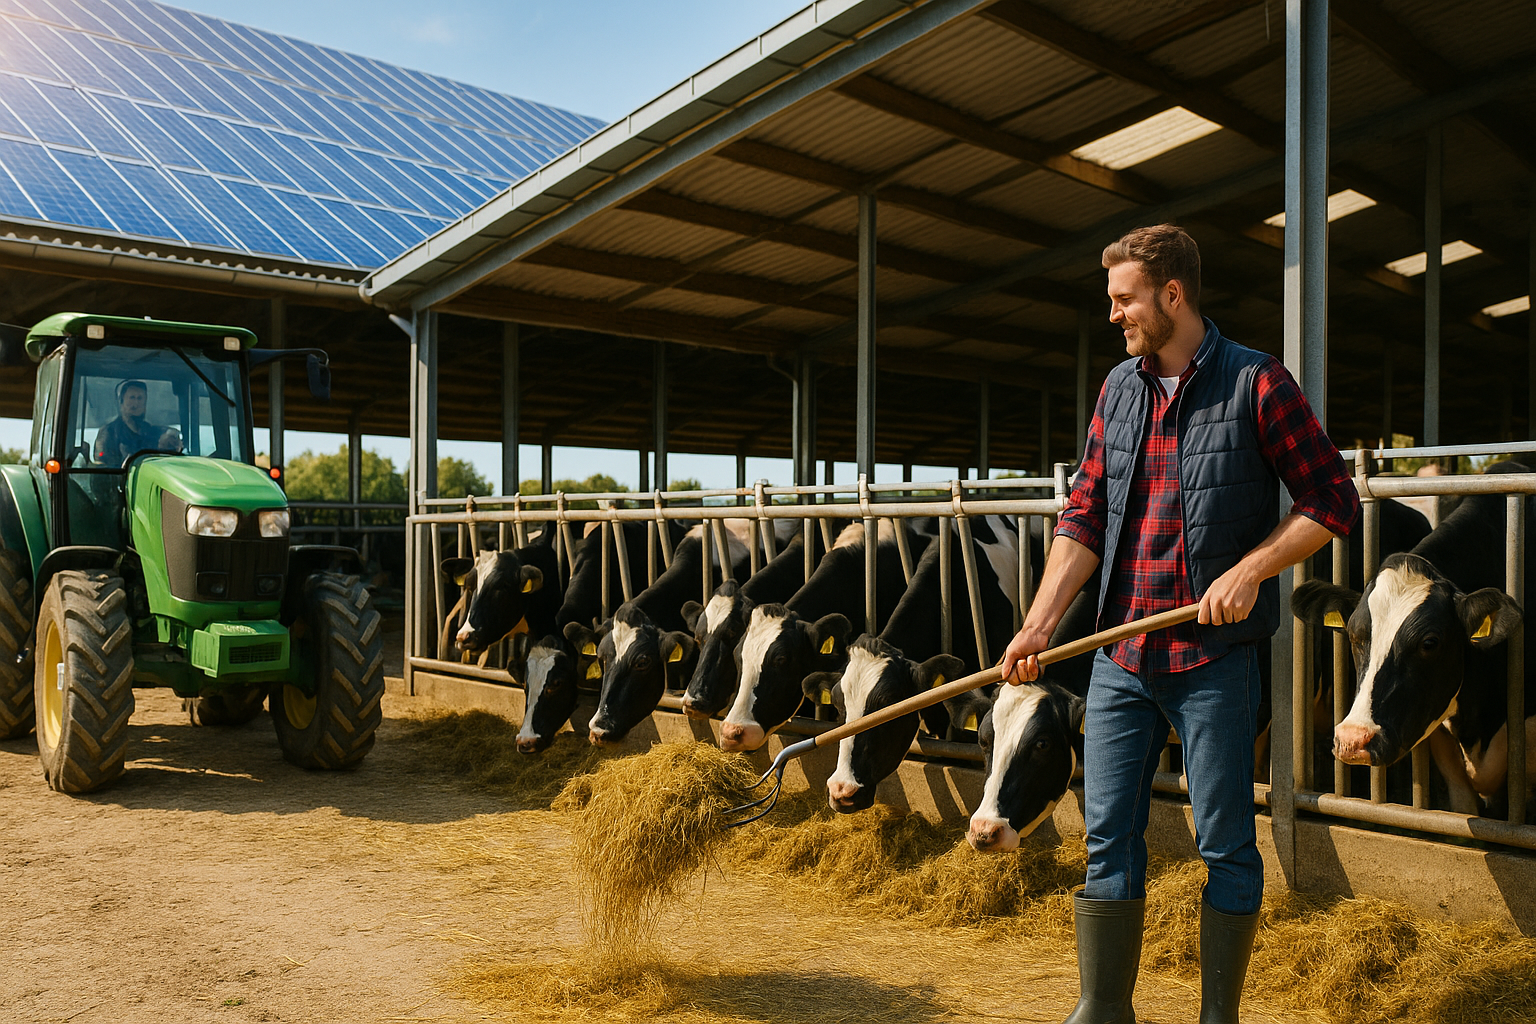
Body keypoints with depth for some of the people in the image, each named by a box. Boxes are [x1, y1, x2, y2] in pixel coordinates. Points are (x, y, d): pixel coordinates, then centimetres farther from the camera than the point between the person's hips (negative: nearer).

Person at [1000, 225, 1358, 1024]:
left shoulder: (1256, 383, -5)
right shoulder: (1117, 389, 10)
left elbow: (1332, 500, -2)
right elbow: (1084, 516, 6)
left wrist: (1251, 569, -15)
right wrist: (1040, 623, -3)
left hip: (1214, 656, -4)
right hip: (1119, 655, 5)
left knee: (1225, 844, 7)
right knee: (1108, 835, 8)